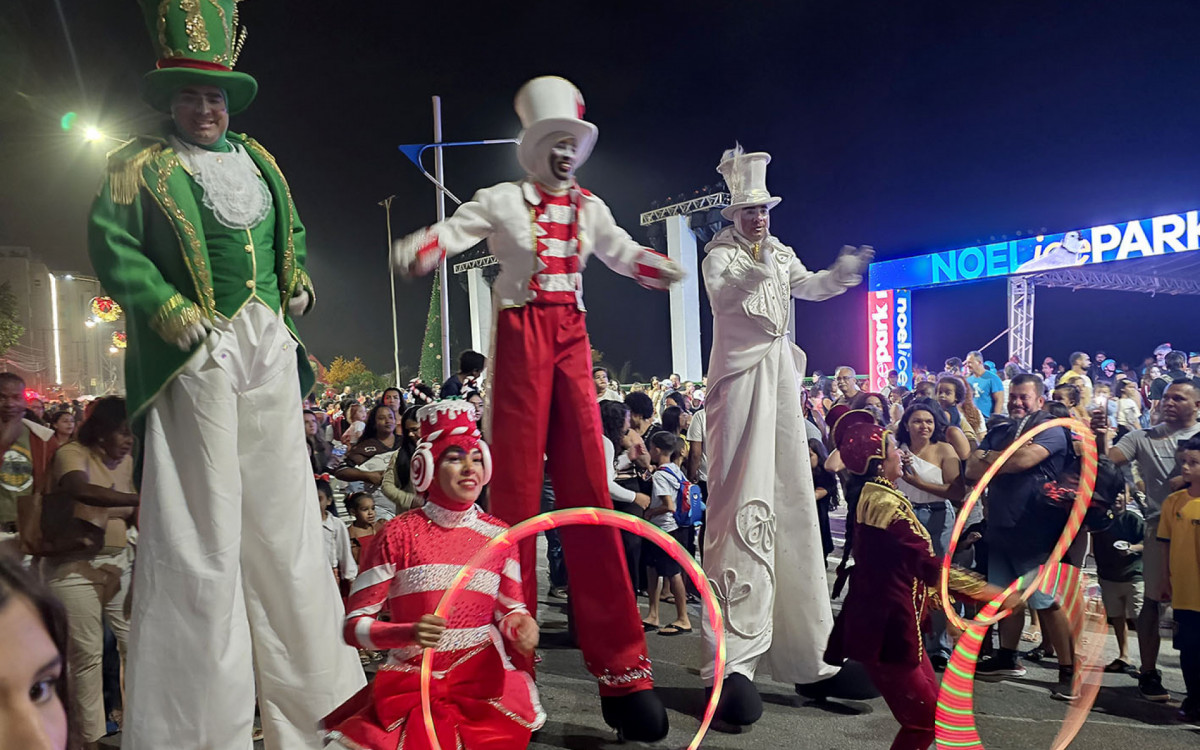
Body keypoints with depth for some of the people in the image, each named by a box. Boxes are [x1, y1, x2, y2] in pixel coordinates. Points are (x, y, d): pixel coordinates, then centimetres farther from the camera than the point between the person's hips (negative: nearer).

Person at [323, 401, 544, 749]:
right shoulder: (398, 534, -5)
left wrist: (520, 623, -11)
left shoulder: (498, 535, 3)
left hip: (483, 681, 2)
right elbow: (354, 625, -4)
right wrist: (409, 633, -23)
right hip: (411, 681, -1)